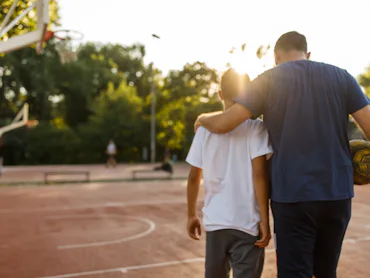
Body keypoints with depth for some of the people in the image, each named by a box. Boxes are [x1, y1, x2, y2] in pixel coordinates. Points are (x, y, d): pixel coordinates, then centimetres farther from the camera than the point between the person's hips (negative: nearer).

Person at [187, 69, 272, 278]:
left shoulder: (205, 128, 4)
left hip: (214, 221, 4)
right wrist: (265, 220, -9)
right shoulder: (256, 127, -6)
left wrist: (192, 215, 16)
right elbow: (259, 174, -13)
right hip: (247, 223, -4)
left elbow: (194, 177, 6)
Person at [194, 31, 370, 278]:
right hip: (338, 192, 3)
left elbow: (224, 124, -8)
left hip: (292, 195, -3)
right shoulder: (341, 76, 5)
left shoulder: (268, 80, -1)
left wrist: (203, 118, 14)